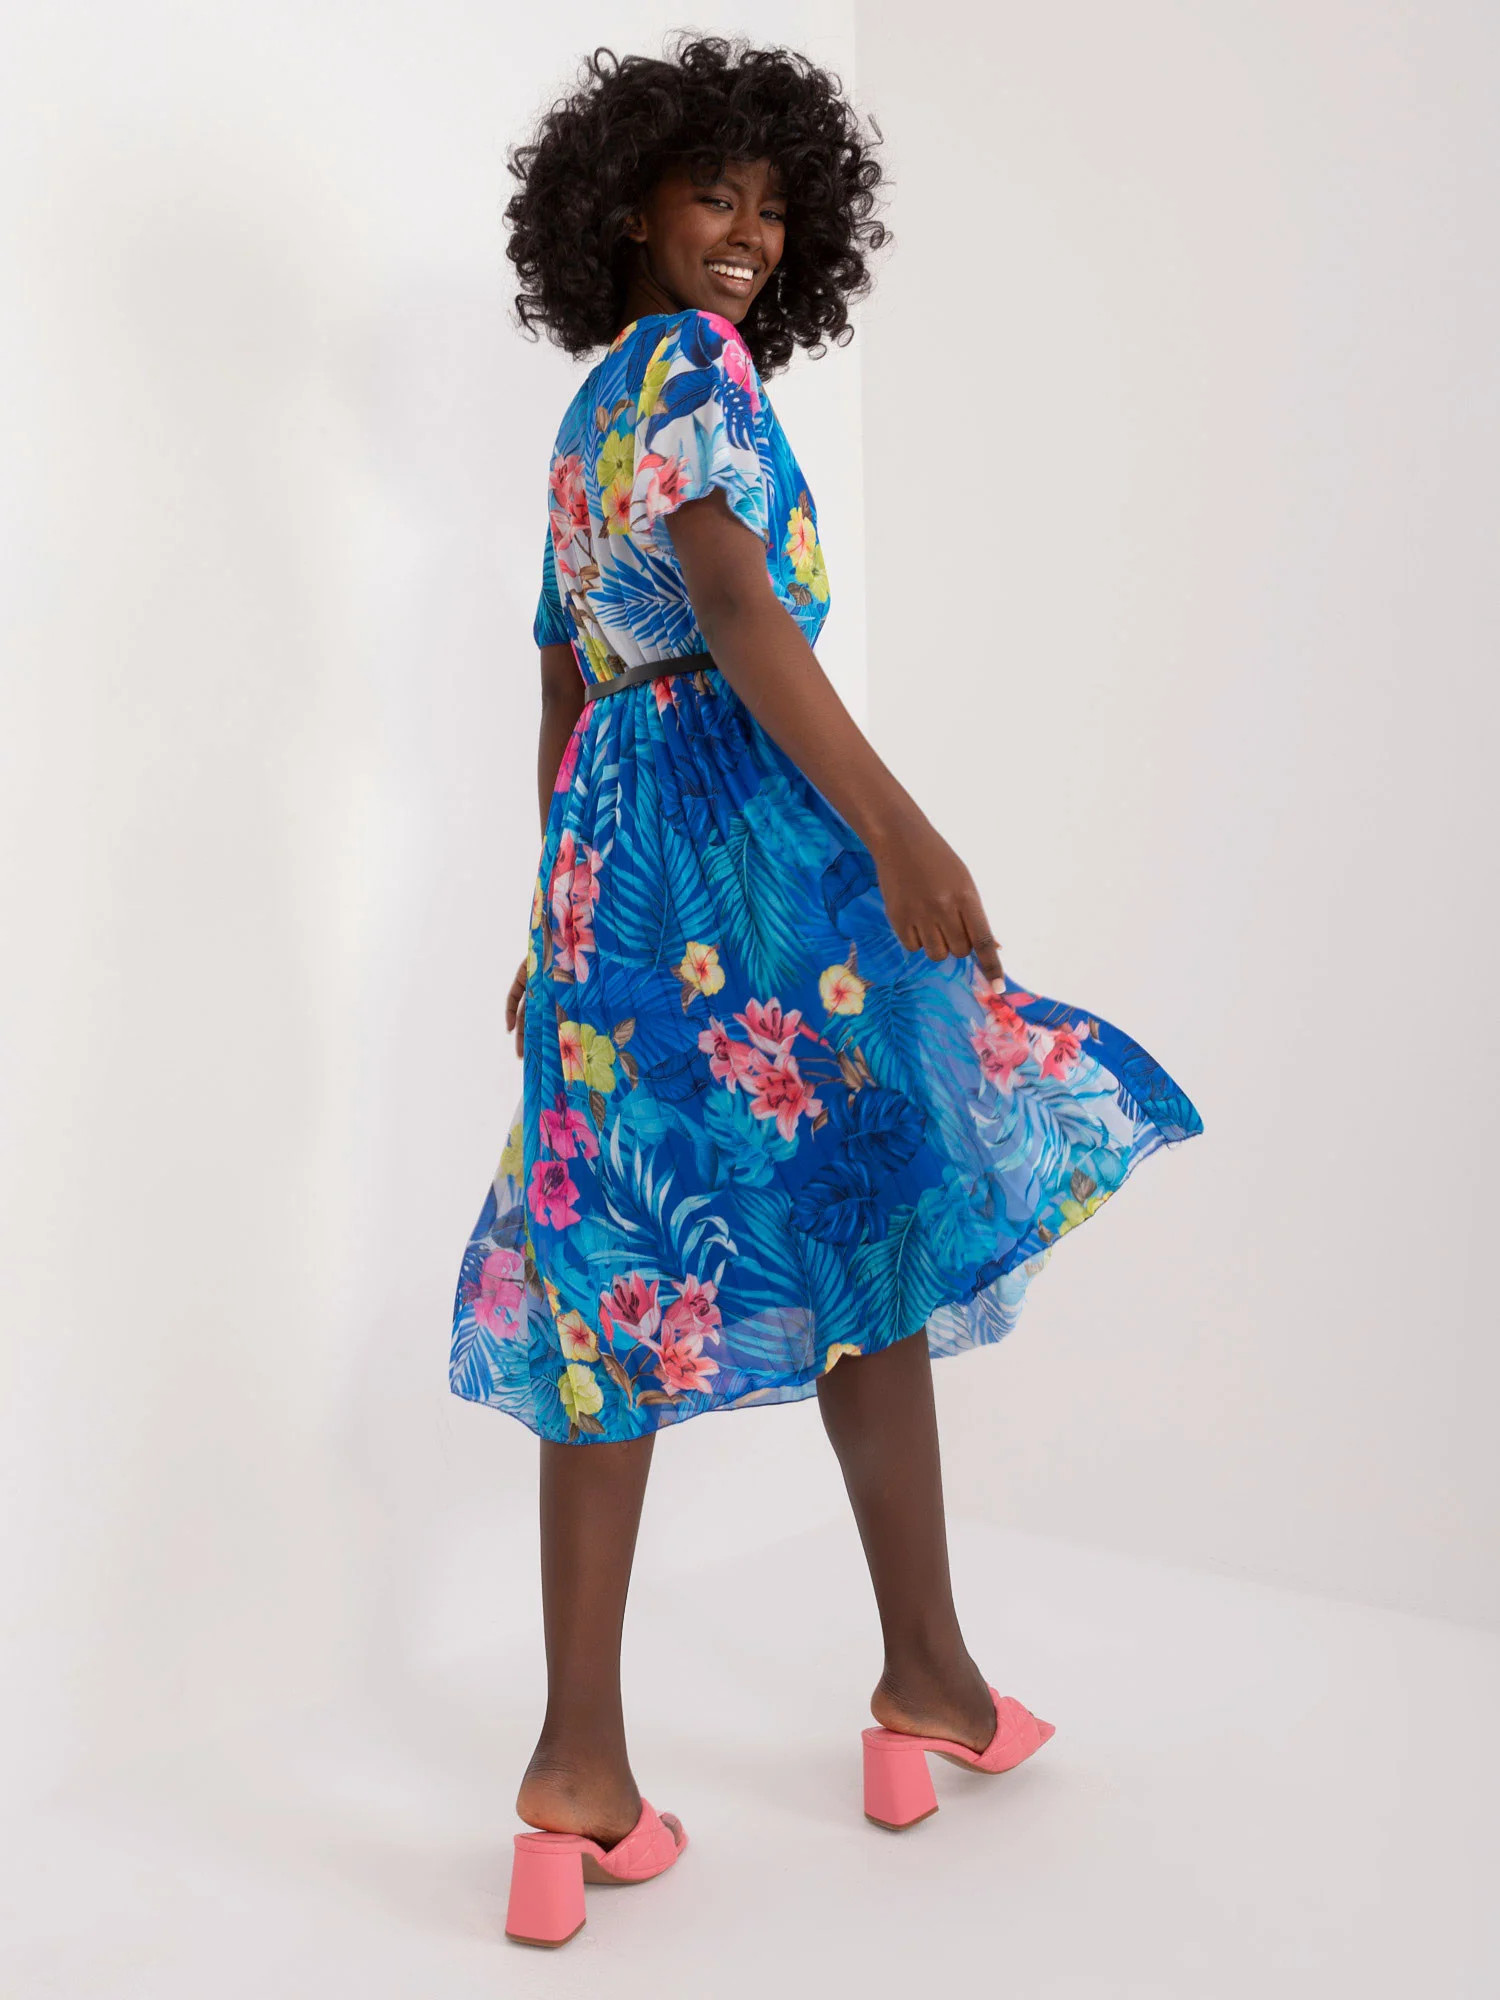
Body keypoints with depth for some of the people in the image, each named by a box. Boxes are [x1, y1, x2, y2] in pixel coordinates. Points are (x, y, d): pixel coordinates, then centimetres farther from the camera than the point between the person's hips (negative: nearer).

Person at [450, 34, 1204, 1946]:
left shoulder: (588, 414, 23)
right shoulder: (688, 362, -4)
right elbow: (738, 604, -20)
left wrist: (569, 918, 27)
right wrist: (898, 825, -28)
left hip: (608, 847, 9)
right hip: (745, 820, -8)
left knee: (632, 1270, 3)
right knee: (872, 1229, 4)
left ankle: (582, 1756, 2)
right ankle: (928, 1674, 18)